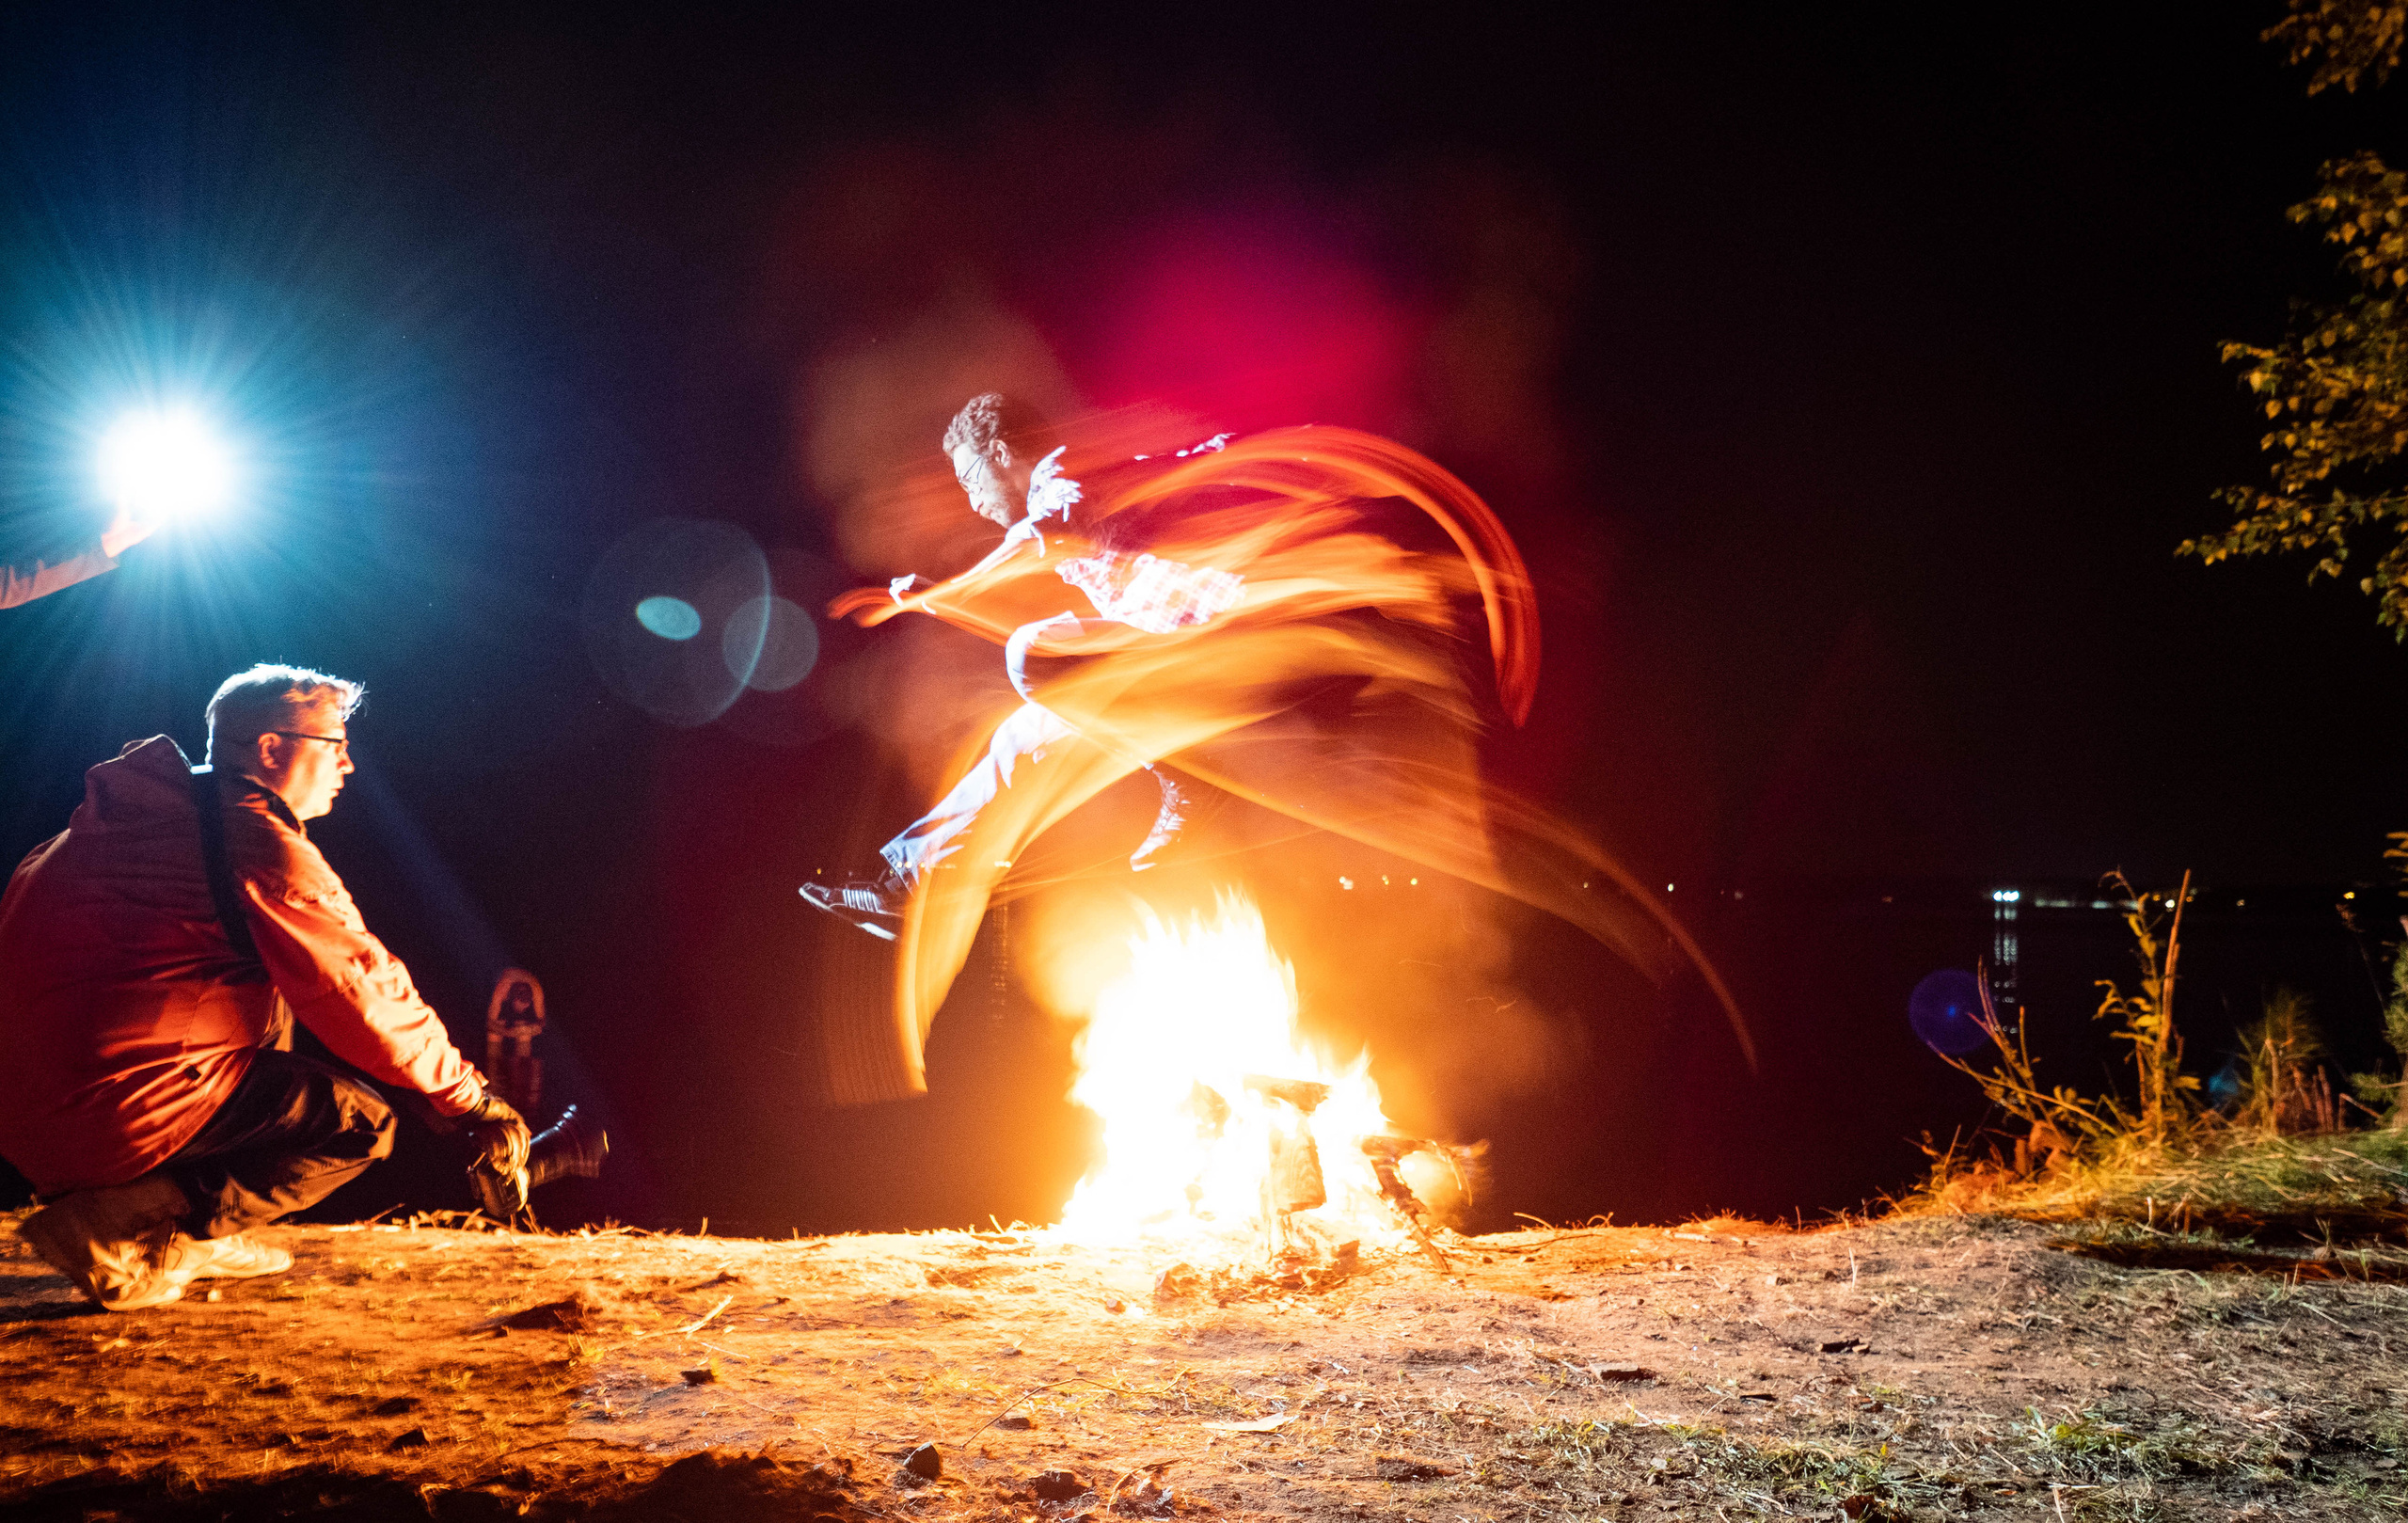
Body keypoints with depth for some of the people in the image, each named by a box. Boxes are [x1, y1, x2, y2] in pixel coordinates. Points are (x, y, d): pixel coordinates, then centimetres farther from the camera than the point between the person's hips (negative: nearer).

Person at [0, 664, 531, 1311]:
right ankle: (115, 1229, -7)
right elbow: (365, 995, -9)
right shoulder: (262, 848, -13)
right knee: (363, 1121, -1)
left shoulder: (154, 808, 15)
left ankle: (188, 1239, 17)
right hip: (100, 1112, -9)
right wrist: (475, 1100, 4)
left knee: (269, 1008, 26)